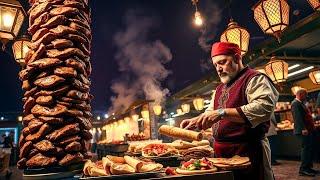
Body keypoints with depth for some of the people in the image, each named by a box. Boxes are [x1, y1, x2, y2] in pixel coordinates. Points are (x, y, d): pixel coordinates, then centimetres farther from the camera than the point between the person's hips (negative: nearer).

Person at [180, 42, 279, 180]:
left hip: (248, 152, -7)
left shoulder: (254, 78, -9)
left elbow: (264, 107, -26)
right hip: (221, 153, 8)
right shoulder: (220, 88, 17)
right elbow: (210, 112, 24)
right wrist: (194, 121, 5)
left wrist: (222, 113, -31)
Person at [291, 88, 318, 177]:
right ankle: (303, 169, -6)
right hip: (303, 131, -10)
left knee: (309, 149, 12)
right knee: (306, 148, -10)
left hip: (308, 129, 10)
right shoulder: (295, 103, -12)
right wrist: (303, 129, -27)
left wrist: (312, 126, 24)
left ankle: (308, 167, 19)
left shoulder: (301, 103, 21)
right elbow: (298, 117, -21)